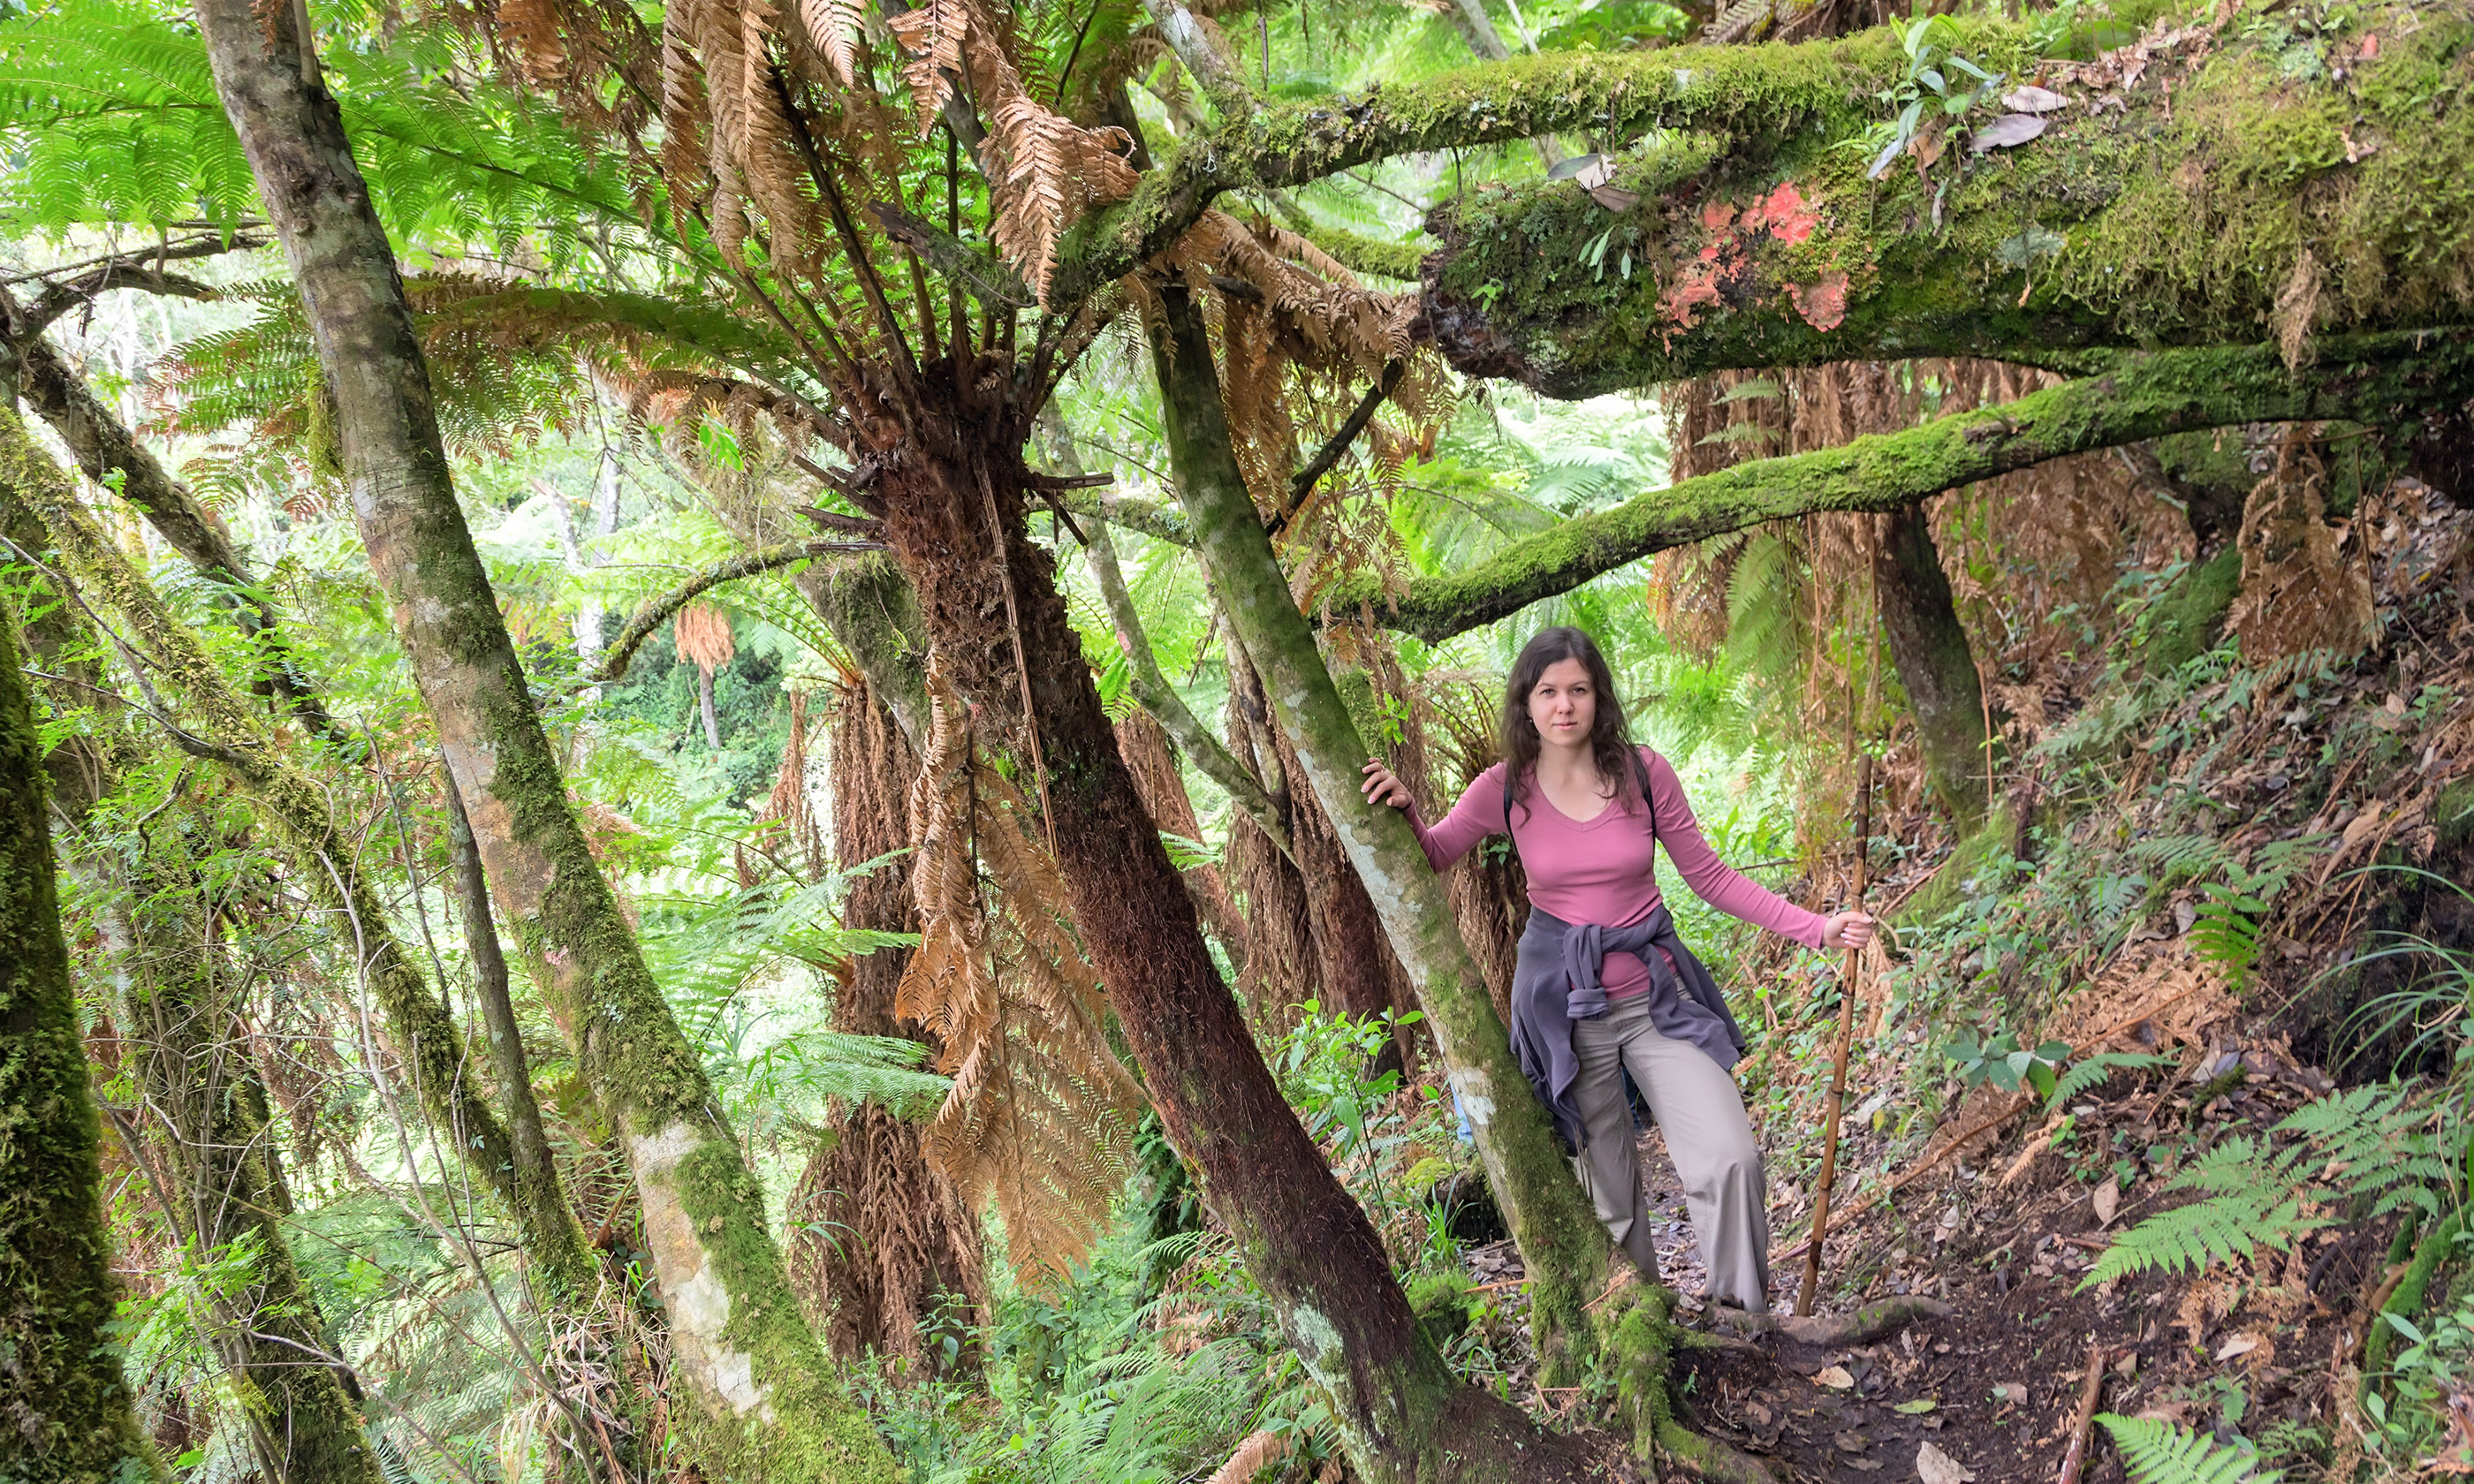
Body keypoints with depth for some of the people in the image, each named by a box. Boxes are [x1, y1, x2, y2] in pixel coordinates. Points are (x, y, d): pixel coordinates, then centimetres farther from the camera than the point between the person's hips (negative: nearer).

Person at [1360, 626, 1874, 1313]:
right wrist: (1404, 809, -16)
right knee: (1608, 1192, 6)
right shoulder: (1506, 789, -5)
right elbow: (1429, 859, 6)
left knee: (1730, 1158, -14)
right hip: (1564, 1004, 0)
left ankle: (1742, 1312, 7)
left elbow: (1708, 875, 2)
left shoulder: (1644, 772, -5)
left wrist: (1816, 927, -4)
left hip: (1655, 994, 1)